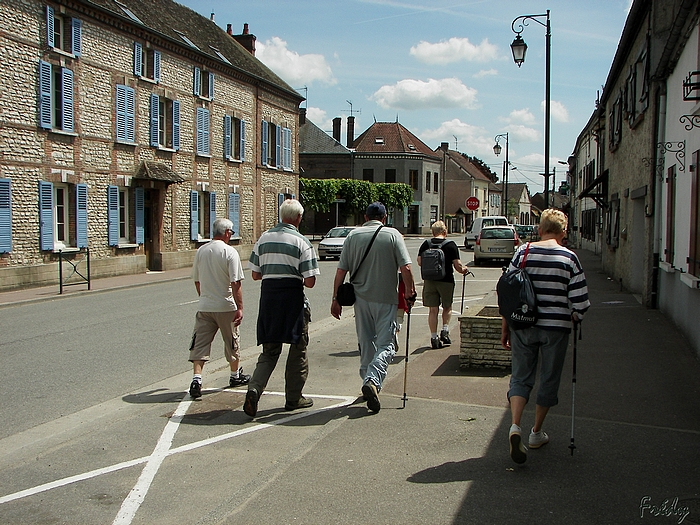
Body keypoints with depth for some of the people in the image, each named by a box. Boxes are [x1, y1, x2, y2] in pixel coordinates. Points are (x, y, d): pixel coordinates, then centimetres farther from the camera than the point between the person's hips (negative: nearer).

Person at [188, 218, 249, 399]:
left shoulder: (201, 251, 5)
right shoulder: (230, 252, -11)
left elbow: (196, 280, 14)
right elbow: (235, 283, -16)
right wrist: (240, 308, -14)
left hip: (204, 307, 3)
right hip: (226, 306, -3)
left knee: (200, 343, 2)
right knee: (232, 341, 14)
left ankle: (197, 379, -12)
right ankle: (235, 375, 30)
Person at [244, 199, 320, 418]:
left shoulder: (264, 238, 6)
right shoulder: (301, 242, -7)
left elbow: (255, 274, 8)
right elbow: (310, 281, -10)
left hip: (268, 295, 4)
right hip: (293, 297, -4)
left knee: (269, 350, 12)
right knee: (297, 350, 11)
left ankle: (254, 388, -8)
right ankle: (293, 398, 19)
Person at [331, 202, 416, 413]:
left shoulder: (353, 235, 4)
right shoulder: (393, 235, -3)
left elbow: (341, 271, 2)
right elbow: (405, 268, -10)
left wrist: (336, 298, 7)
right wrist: (410, 292, 2)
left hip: (361, 298, 3)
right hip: (386, 299, -3)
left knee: (365, 344, 16)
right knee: (385, 344, 0)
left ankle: (368, 381, 23)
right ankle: (373, 380, -20)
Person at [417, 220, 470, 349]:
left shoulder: (425, 245, 1)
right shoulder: (451, 245, -7)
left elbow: (419, 262, 5)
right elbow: (457, 265, -9)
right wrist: (464, 269, 12)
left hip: (429, 281, 2)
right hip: (446, 280, -2)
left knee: (433, 310, 6)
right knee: (447, 307, 18)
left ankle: (434, 337, 5)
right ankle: (445, 331, 5)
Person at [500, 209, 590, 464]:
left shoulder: (523, 252, -2)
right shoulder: (569, 258, -6)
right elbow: (579, 301, -7)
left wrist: (505, 328, 8)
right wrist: (574, 320, 14)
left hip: (523, 326, 1)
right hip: (555, 328, -1)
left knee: (521, 377, 11)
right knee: (549, 380, 14)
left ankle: (515, 426, -9)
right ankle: (537, 433, 26)